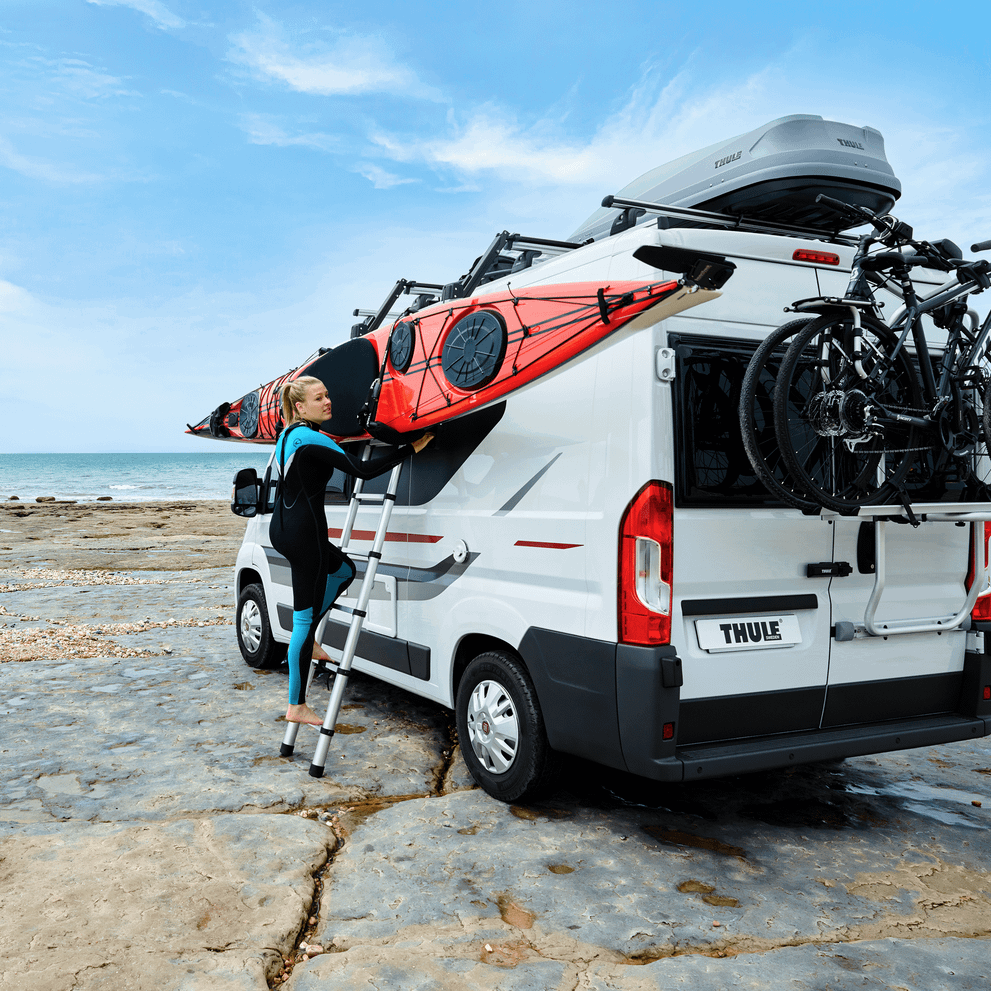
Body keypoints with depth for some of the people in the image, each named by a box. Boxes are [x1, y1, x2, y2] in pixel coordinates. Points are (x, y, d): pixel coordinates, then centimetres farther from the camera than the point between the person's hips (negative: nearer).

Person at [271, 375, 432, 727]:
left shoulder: (289, 435, 11)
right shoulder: (311, 439, -18)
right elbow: (363, 469, -25)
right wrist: (411, 448, -20)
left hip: (282, 529, 10)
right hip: (303, 532, -10)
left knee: (344, 570, 30)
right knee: (305, 619, -1)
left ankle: (305, 641, 27)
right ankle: (297, 707, 7)